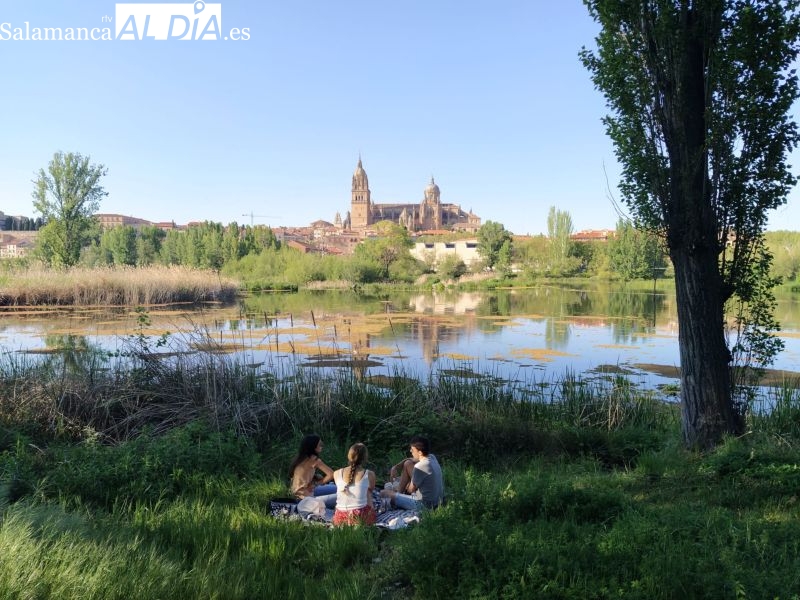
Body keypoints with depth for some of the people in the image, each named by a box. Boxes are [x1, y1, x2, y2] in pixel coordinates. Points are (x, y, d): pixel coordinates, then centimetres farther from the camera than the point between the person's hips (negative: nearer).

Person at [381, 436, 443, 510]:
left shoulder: (420, 467, -28)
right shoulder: (432, 457, -3)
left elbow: (411, 489, -13)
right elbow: (410, 460, 16)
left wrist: (407, 488, 9)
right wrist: (396, 466, 5)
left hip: (424, 505, -9)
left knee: (383, 493, -5)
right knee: (407, 463, 13)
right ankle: (399, 490, 28)